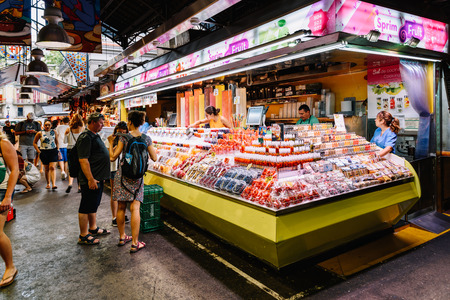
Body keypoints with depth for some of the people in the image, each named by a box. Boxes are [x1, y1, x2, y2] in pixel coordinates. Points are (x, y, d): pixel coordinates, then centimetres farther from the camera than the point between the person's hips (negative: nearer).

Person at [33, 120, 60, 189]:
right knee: (46, 168, 8)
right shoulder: (40, 133, 0)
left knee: (52, 167, -11)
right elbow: (34, 143, 8)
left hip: (53, 151, 0)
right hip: (44, 152, 0)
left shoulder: (54, 132, 5)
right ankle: (48, 183, 21)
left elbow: (56, 141, 17)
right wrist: (38, 151, -2)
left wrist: (58, 150, 9)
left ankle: (54, 184, -18)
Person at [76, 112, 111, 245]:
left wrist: (101, 177, 24)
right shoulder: (85, 137, -17)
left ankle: (93, 228, 35)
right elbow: (83, 160, -23)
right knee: (86, 207, 0)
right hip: (91, 179, -10)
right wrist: (91, 179, -26)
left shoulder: (95, 135, 15)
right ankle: (83, 236, 10)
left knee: (94, 205, 21)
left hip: (98, 178, 10)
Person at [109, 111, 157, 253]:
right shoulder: (146, 139, -2)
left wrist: (111, 143, 8)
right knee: (135, 208, 1)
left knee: (121, 207, 13)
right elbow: (154, 158, 5)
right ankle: (135, 243, 3)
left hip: (123, 175, 0)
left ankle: (122, 237, 27)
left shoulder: (124, 138, -8)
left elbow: (113, 157, -6)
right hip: (138, 176, 1)